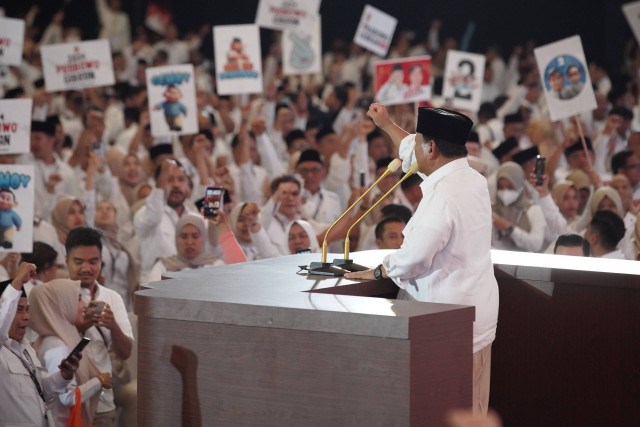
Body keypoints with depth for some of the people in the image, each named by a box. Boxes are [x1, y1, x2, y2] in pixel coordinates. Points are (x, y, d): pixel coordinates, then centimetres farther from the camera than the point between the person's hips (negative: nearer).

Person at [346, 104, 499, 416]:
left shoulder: (444, 194, -21)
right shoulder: (472, 179, 7)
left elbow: (415, 255, -23)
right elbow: (419, 157, 26)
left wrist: (377, 272, -4)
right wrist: (387, 125, 38)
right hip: (476, 310, 9)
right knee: (470, 409, 12)